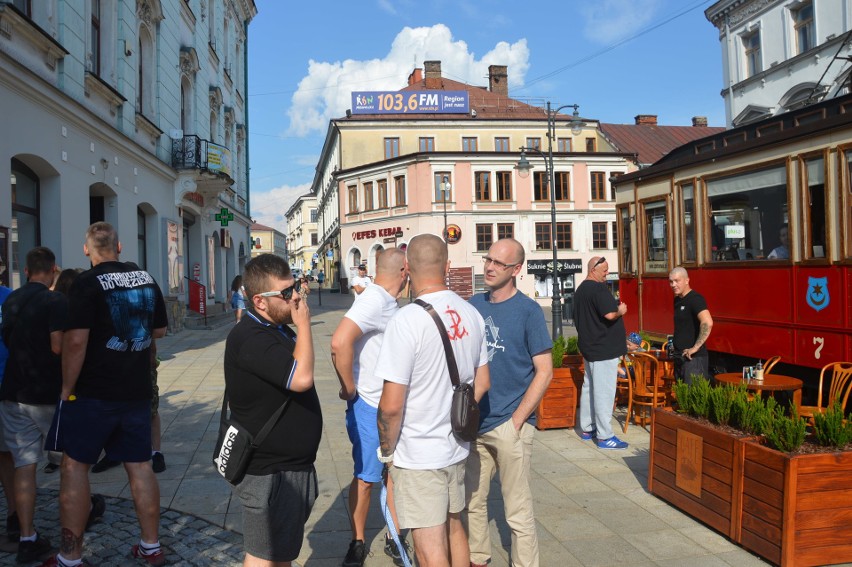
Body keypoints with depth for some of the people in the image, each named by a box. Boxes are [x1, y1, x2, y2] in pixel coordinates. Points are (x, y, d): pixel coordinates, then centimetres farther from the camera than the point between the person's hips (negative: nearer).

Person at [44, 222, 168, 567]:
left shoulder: (88, 283, -12)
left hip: (93, 392, -5)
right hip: (137, 390, 5)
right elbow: (160, 330, 14)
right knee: (140, 466, 11)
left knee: (75, 466, 7)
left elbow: (76, 341, -19)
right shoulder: (146, 279, 5)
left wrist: (67, 389, -10)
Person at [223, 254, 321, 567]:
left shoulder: (277, 329, 9)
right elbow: (301, 377, -36)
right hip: (270, 472, -10)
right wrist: (303, 324, -27)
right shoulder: (250, 338, -25)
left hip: (290, 464, 10)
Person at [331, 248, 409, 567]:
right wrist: (349, 388, -21)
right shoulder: (374, 301, -20)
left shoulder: (388, 302, 8)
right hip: (370, 408, -8)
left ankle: (394, 539, 29)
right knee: (365, 478, 6)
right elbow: (340, 342, -32)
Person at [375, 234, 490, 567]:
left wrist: (387, 450, -4)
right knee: (454, 527, 24)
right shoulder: (471, 314, -1)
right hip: (457, 448, 6)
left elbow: (391, 405, -20)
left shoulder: (407, 320, -21)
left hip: (418, 455, -6)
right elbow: (482, 383, 10)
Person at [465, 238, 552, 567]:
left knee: (517, 511, 5)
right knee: (471, 501, 16)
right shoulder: (474, 304, 6)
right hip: (473, 423, 5)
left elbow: (544, 371, -8)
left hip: (508, 424, -5)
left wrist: (516, 420, -12)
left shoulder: (528, 310, -8)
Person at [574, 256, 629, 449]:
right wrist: (621, 310, -8)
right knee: (604, 392, -6)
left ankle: (587, 428, 25)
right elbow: (610, 314, -27)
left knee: (588, 388, 16)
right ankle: (605, 436, -2)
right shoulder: (599, 288, -17)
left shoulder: (580, 289, 13)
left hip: (588, 347, 10)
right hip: (604, 349, -10)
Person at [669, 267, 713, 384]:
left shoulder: (695, 299, -14)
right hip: (680, 356, 9)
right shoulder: (678, 299, 13)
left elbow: (707, 323, -28)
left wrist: (695, 347, -25)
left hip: (694, 357, -9)